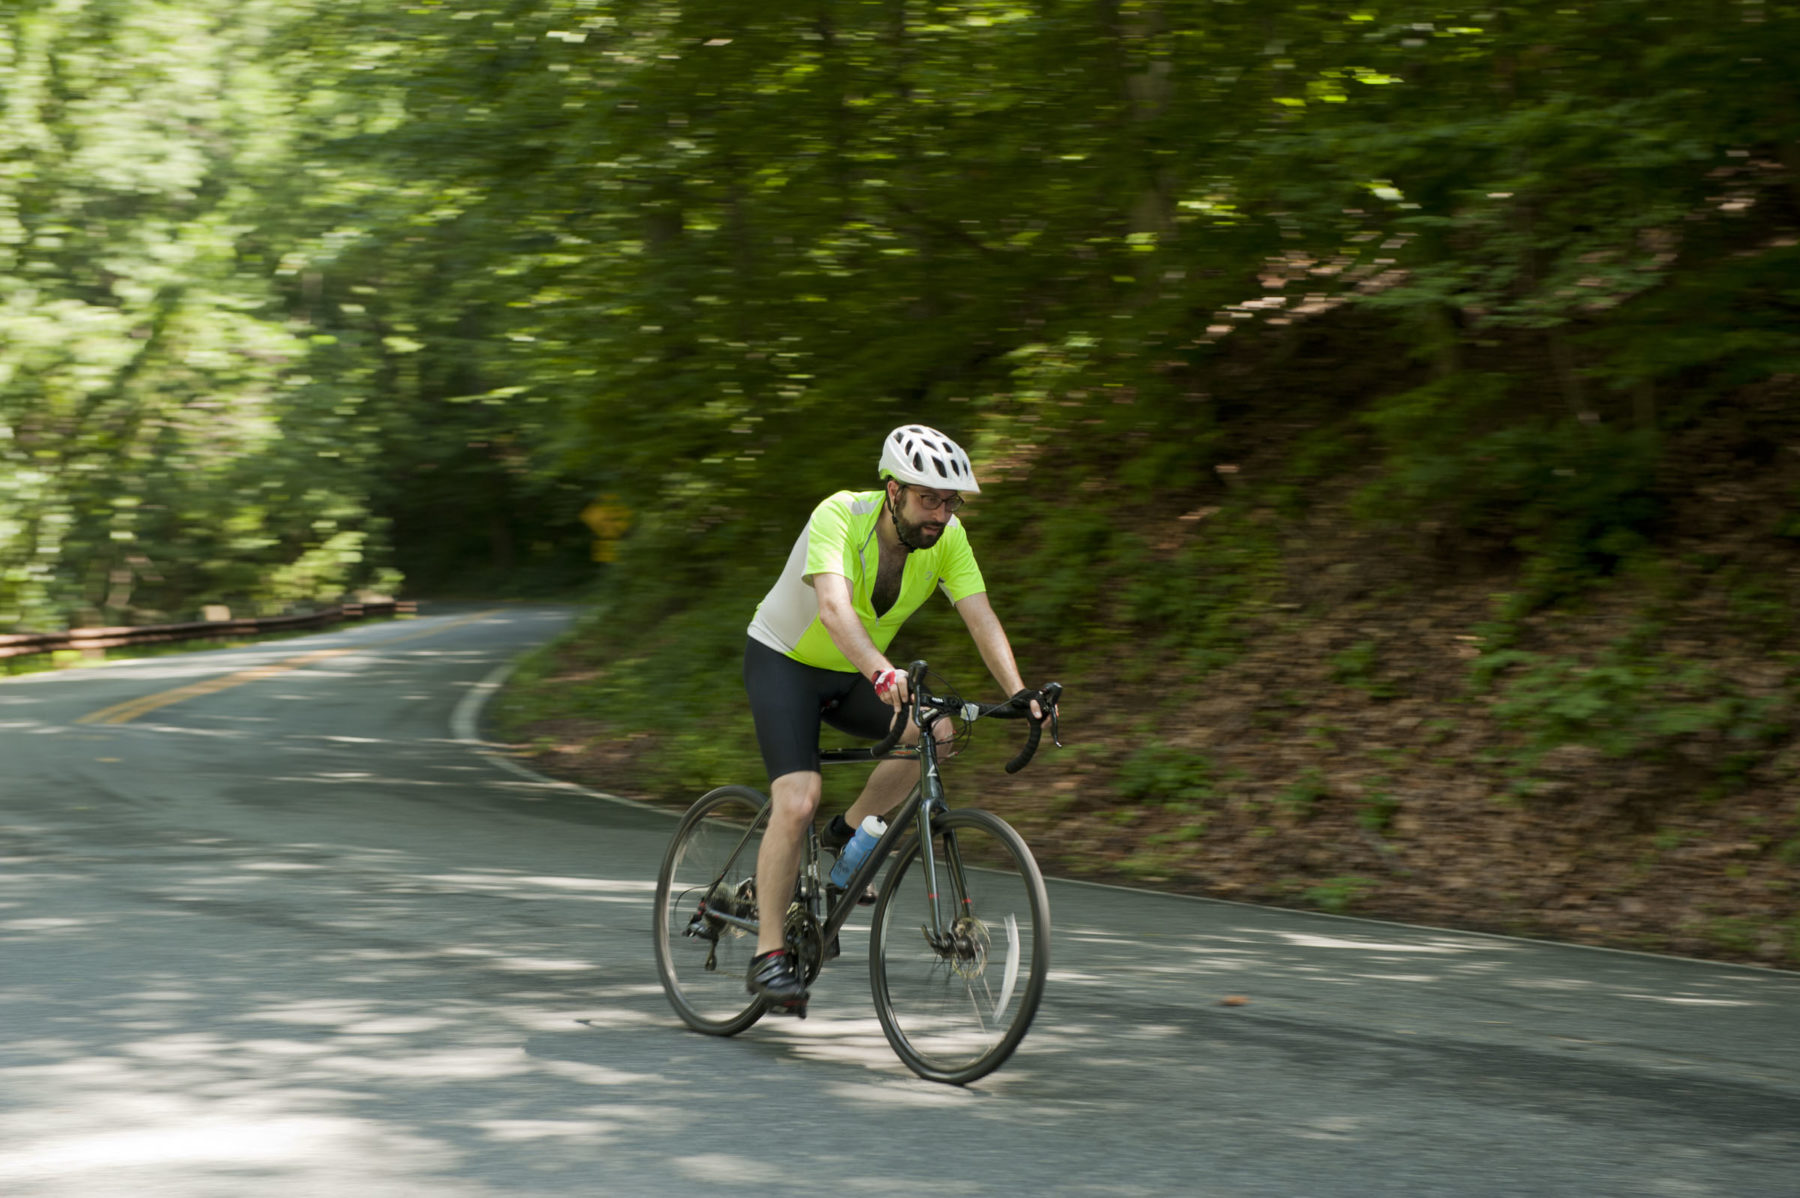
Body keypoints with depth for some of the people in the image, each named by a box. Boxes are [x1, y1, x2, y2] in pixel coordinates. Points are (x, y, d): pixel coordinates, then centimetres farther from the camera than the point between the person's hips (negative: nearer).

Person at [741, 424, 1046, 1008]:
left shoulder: (947, 538, -14)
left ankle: (850, 834, 2)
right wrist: (884, 674, -61)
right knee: (798, 801, -21)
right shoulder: (840, 515, -30)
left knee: (936, 730, -21)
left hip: (853, 674, 5)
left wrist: (1019, 692, -36)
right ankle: (768, 955, -11)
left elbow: (980, 616, -21)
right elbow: (834, 609, -44)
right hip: (784, 660, -5)